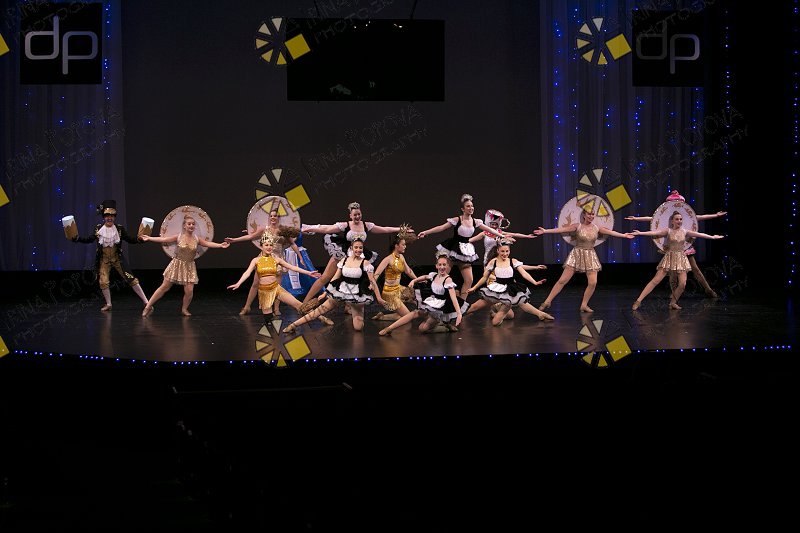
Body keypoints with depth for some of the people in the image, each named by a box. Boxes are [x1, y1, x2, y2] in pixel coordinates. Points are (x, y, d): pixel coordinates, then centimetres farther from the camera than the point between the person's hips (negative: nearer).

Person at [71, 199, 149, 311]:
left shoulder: (119, 229, -7)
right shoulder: (98, 229, -3)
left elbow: (130, 239, -5)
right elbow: (89, 239, 6)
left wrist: (139, 239, -24)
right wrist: (77, 238, -6)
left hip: (117, 258, -2)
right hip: (103, 259, 2)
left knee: (130, 279, -6)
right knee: (103, 282, -2)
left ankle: (145, 301, -3)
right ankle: (108, 304, 20)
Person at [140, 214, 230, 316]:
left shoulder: (197, 239, -1)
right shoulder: (179, 237, -7)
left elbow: (208, 243, -5)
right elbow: (163, 239, -9)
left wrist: (220, 245, -19)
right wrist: (149, 238, -15)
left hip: (189, 267, 2)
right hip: (177, 265, -2)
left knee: (189, 291, -9)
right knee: (165, 287, 0)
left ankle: (184, 309, 17)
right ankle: (148, 307, 8)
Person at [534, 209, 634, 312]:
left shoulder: (597, 228, 4)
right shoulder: (577, 226, -7)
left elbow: (610, 232, 12)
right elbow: (561, 229, -13)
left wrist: (624, 235, 14)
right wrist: (545, 231, -21)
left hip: (590, 256, 3)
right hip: (577, 255, -3)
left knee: (593, 283, -7)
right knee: (562, 280, -7)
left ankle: (584, 305, 10)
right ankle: (547, 301, -1)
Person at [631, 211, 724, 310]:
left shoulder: (685, 232, 6)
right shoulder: (668, 231, -5)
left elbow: (699, 234, 13)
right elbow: (655, 233, -18)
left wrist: (712, 237, 17)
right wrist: (640, 233, -32)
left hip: (681, 259, 4)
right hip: (669, 257, -4)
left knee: (682, 284, -9)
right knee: (656, 281, -12)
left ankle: (673, 303, 12)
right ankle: (638, 301, -14)